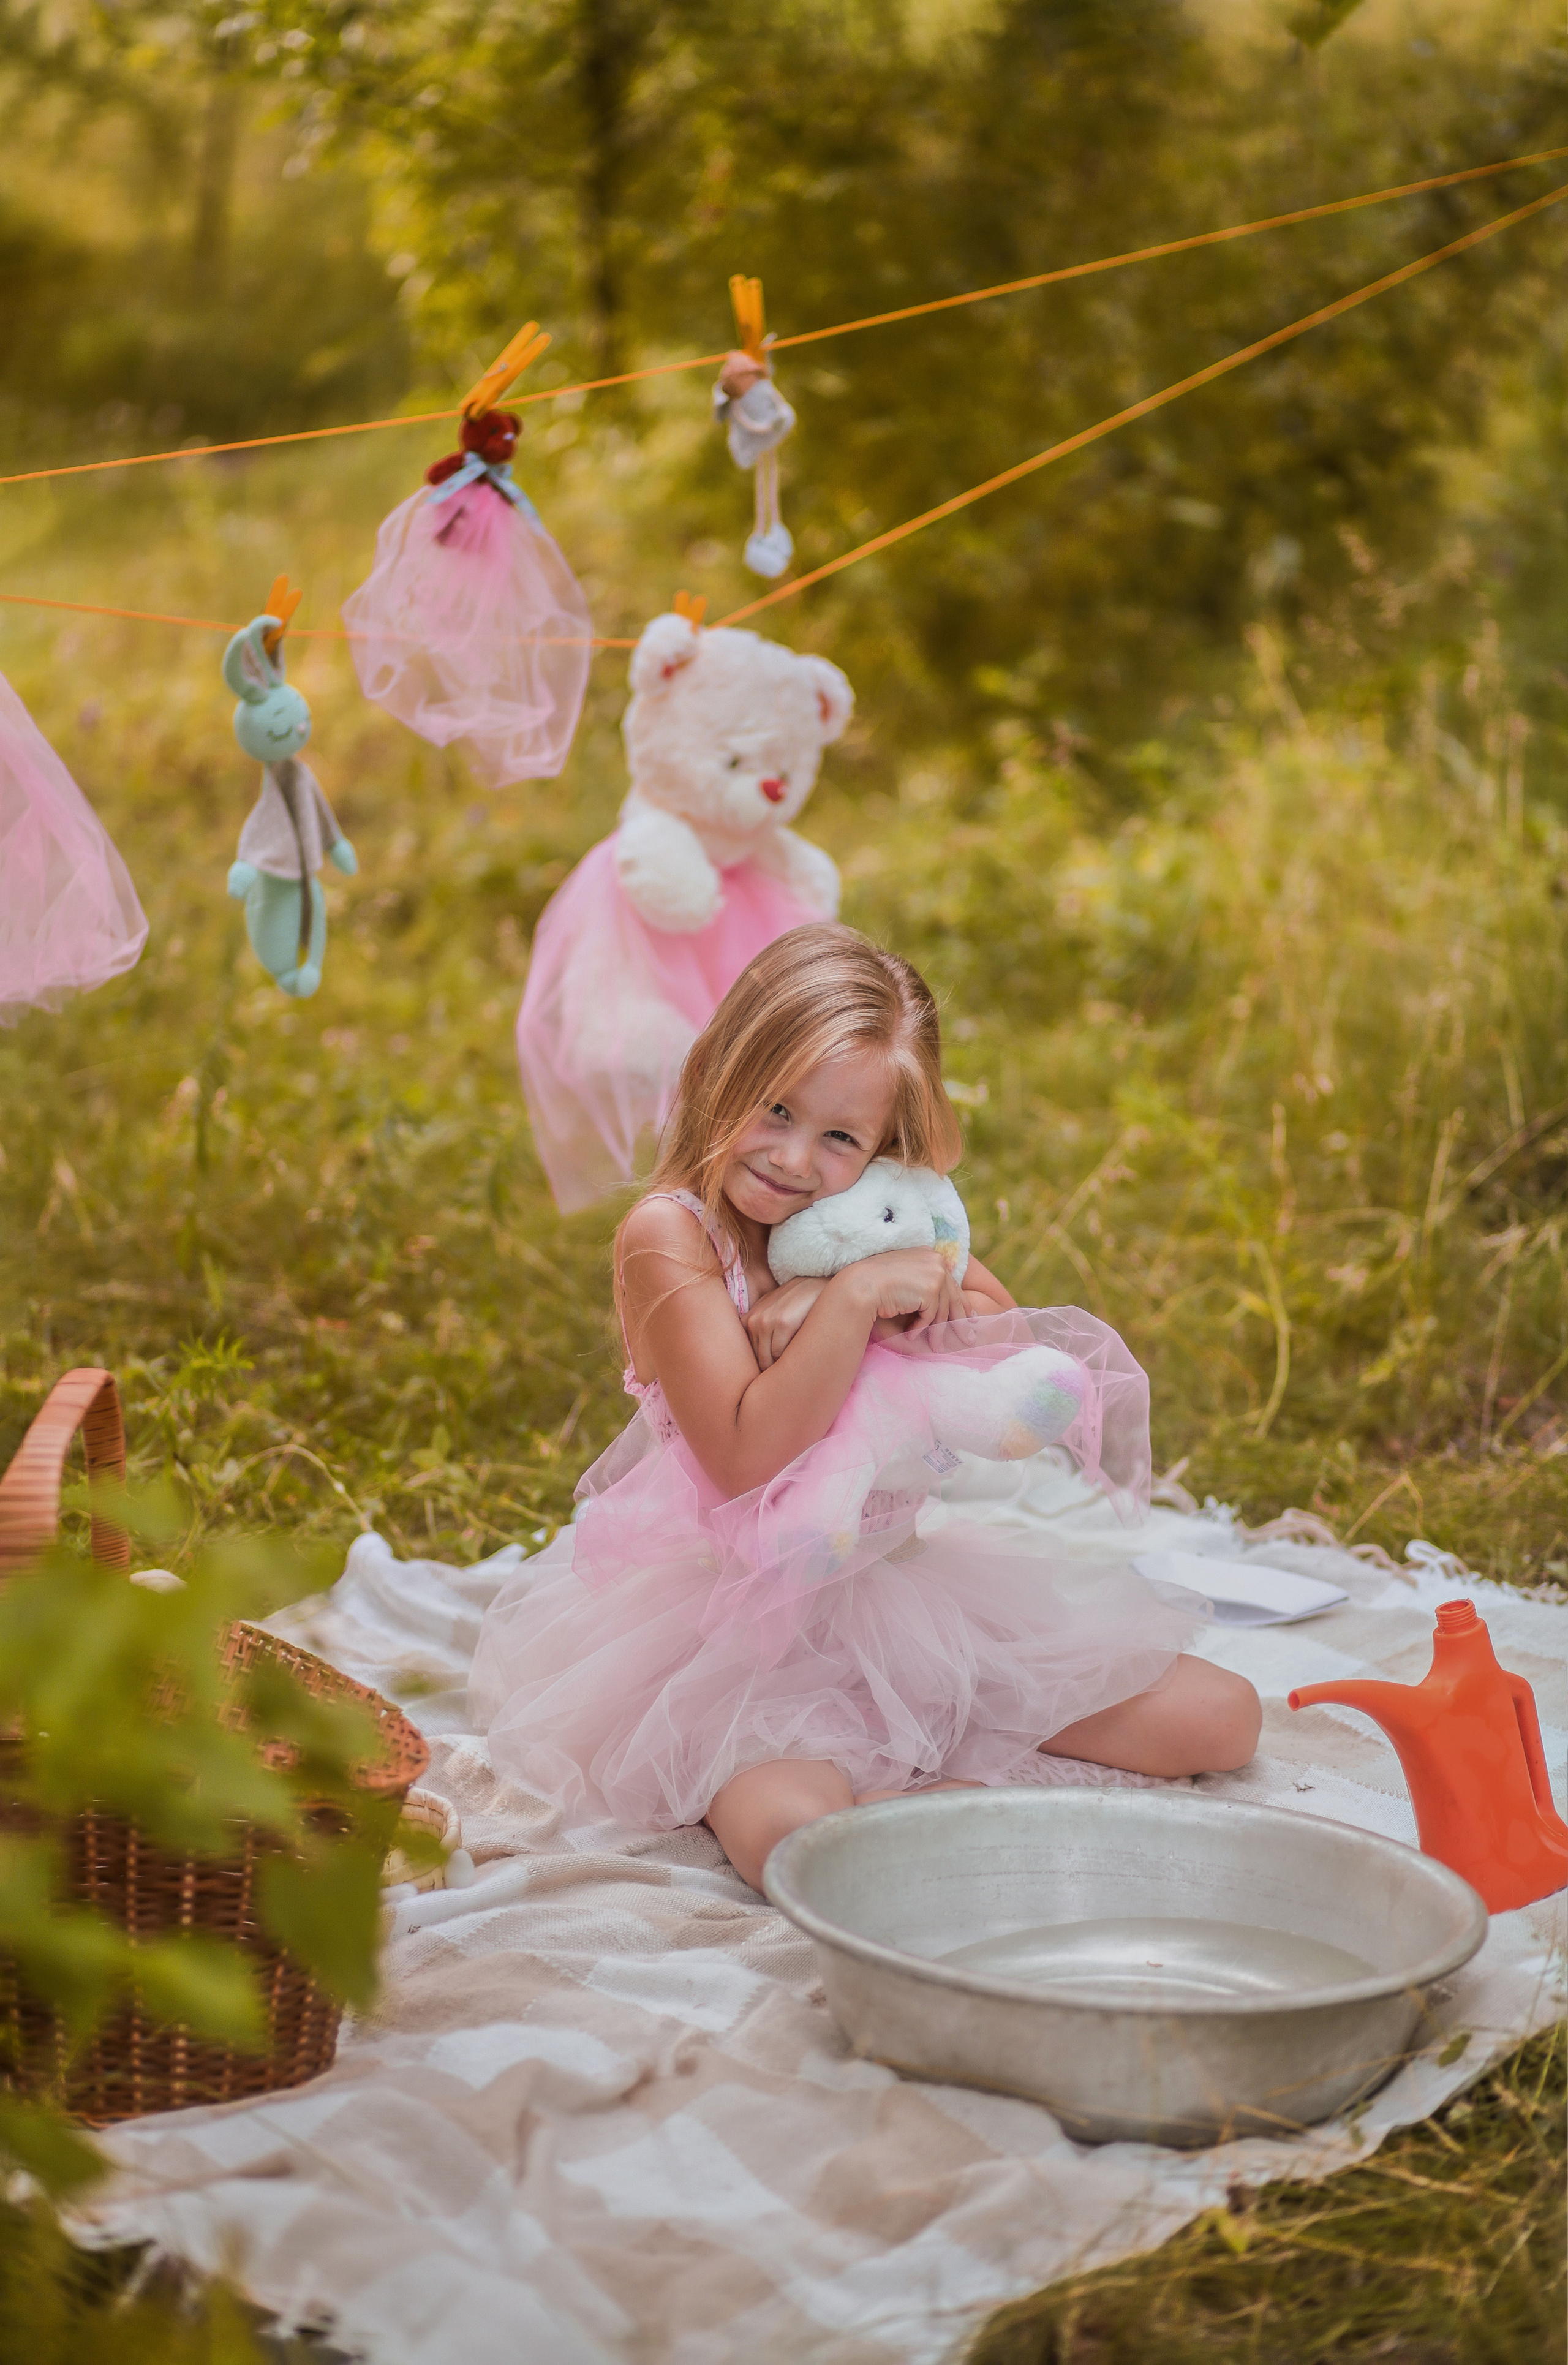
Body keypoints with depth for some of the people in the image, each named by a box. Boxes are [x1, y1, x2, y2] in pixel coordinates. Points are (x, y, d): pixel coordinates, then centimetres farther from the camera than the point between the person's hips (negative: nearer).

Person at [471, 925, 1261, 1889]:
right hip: (738, 1617, -5)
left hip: (913, 1587, 5)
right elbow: (746, 1457, -22)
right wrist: (857, 1299, -28)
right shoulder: (669, 1234, -13)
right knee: (789, 1830, -38)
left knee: (1221, 1718, -2)